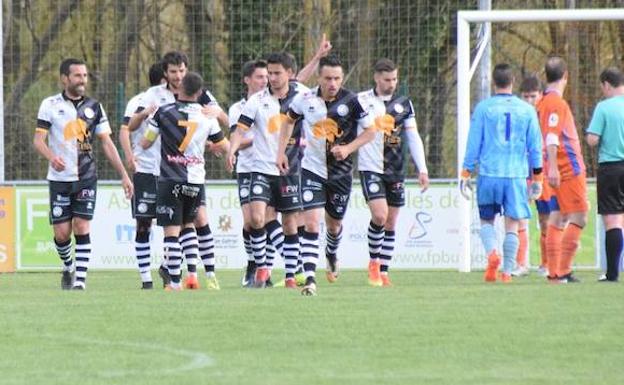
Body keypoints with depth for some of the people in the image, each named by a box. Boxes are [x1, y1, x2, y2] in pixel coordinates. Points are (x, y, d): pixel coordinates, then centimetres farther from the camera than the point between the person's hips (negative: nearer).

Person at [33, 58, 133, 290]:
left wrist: (123, 175, 3)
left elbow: (106, 143, 9)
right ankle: (68, 267, 27)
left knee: (82, 227, -10)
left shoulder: (94, 107, 7)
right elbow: (38, 139, -5)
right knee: (61, 233, -1)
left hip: (86, 178, 1)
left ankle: (80, 280, -8)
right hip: (59, 179, -1)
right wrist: (52, 157, -27)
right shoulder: (50, 105, 0)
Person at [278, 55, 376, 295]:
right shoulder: (305, 99, -8)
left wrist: (348, 148, -17)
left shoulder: (351, 101, -12)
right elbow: (289, 121, 13)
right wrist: (281, 152, 6)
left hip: (341, 172, 1)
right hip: (312, 169, -1)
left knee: (334, 224, 17)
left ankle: (331, 253, 52)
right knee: (311, 223, -16)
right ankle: (310, 278, -18)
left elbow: (370, 131, -3)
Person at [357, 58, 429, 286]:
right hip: (370, 168, -4)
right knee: (380, 215, -19)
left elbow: (413, 137, 10)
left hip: (395, 171, 4)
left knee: (391, 223, 5)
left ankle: (383, 272, 13)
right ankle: (374, 262, 3)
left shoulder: (404, 104, 9)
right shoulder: (362, 101, -2)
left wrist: (422, 169, 4)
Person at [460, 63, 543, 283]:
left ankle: (492, 252, -13)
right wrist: (537, 178, 16)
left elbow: (473, 144, 1)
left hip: (489, 174, -1)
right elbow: (535, 146, 8)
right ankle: (507, 271, 2)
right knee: (512, 225, 6)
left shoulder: (483, 108, -1)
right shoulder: (527, 110, 4)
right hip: (517, 175, 1)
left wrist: (466, 175, 7)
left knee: (486, 220, 13)